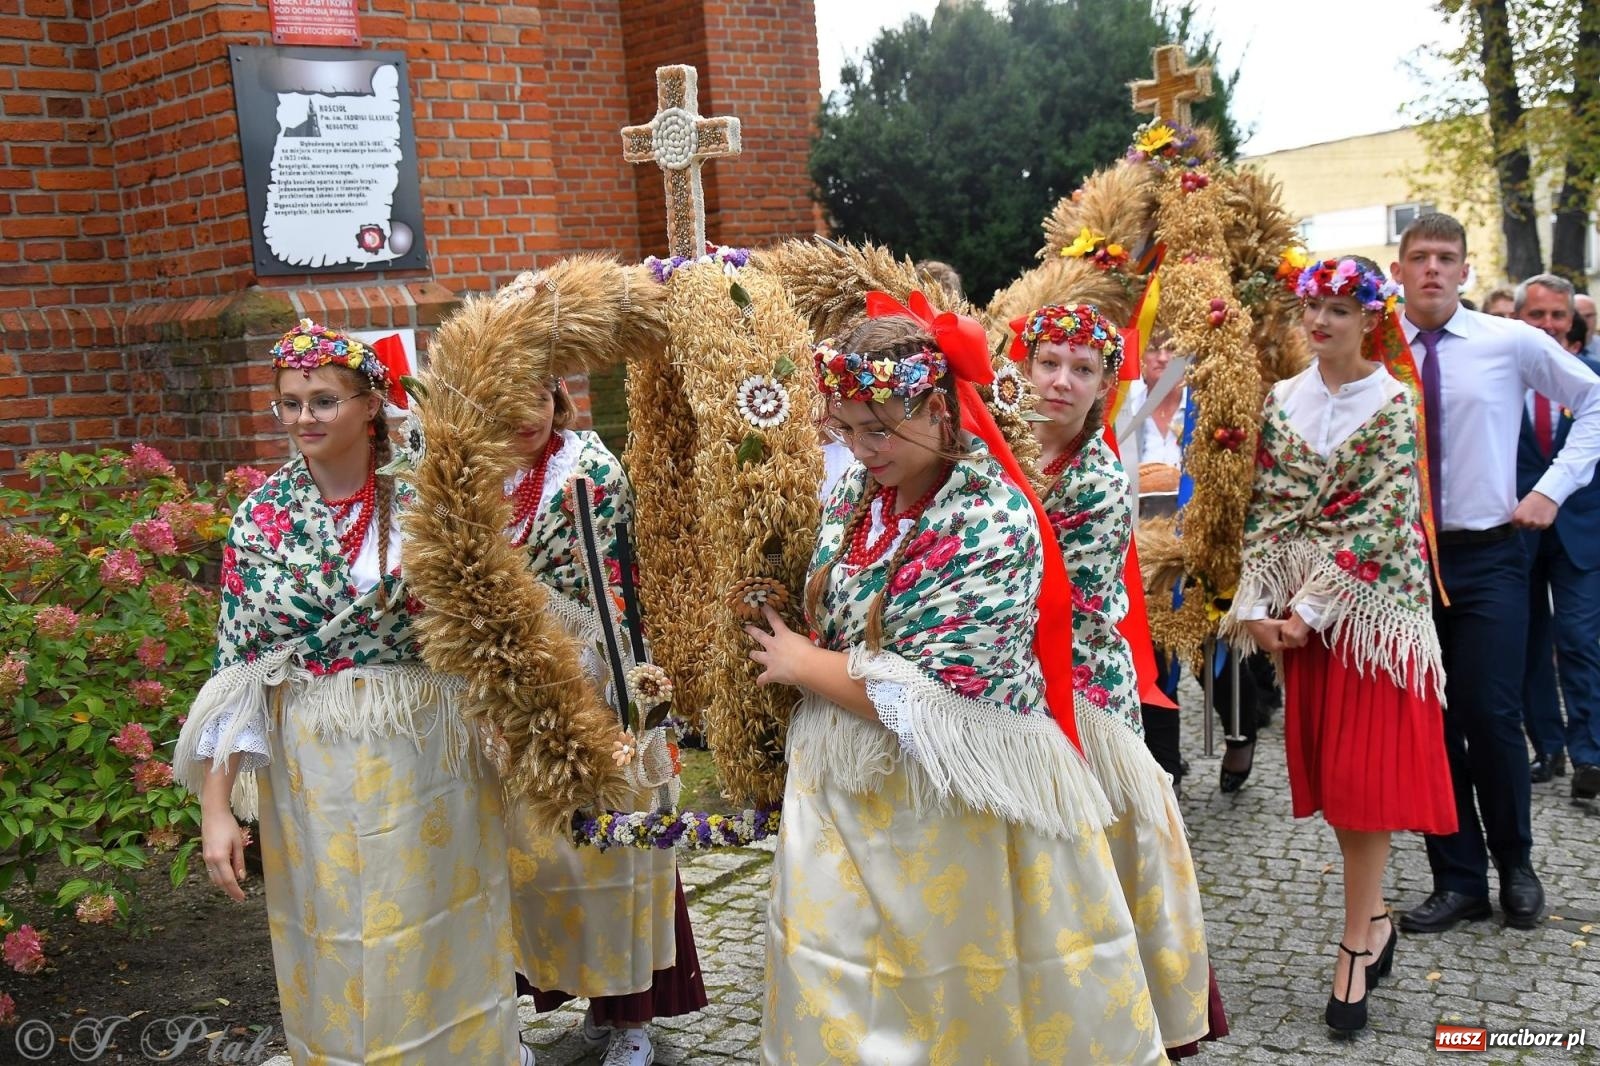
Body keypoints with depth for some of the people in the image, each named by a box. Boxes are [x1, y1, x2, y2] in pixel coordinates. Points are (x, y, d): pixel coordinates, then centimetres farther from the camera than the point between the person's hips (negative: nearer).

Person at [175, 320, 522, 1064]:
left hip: (422, 755, -1)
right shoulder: (261, 518, -2)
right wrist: (216, 807, -4)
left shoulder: (420, 505, -5)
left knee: (431, 943, 10)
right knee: (331, 948, 11)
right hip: (309, 765, 1)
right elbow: (236, 669, -1)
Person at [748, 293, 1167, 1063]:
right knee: (841, 1000, 15)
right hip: (849, 789, 6)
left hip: (955, 795, -6)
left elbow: (921, 697, -22)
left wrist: (799, 665, -11)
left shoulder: (993, 522, -21)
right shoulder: (856, 492, 1)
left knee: (968, 988, 10)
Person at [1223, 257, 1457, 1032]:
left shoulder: (1393, 404, -6)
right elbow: (1267, 509, 4)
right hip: (1298, 608, 5)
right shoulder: (1282, 400, 7)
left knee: (1366, 770, -3)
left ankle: (1356, 940, 6)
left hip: (1370, 605, -4)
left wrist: (1312, 611, -16)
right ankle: (1372, 916, 25)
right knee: (1329, 766, 10)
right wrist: (1259, 606, -6)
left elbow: (1379, 520, -13)